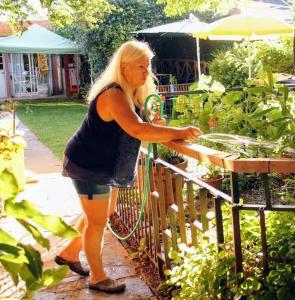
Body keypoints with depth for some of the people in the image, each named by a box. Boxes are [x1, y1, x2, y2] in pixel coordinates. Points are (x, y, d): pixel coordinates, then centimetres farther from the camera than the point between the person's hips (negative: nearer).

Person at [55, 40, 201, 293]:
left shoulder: (133, 92, 5)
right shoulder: (115, 94, -28)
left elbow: (133, 130, 12)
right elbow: (137, 130, -43)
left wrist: (155, 128, -8)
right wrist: (179, 133, -41)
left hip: (104, 166, 10)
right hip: (89, 166, -10)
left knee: (105, 213, 23)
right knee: (97, 221, 3)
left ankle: (69, 254, 41)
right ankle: (98, 278, 21)